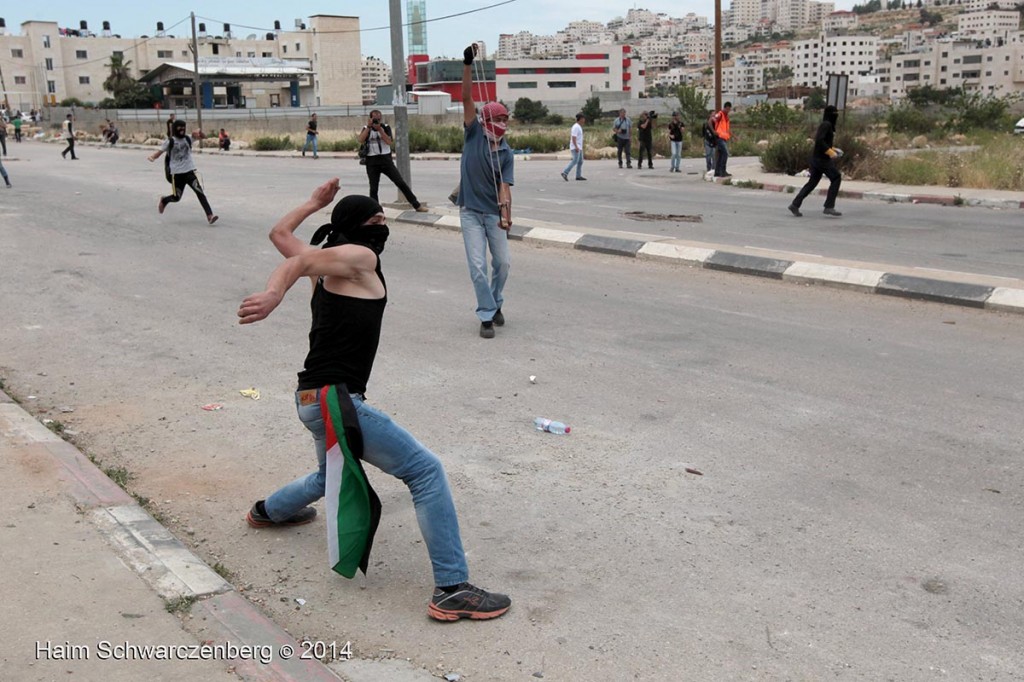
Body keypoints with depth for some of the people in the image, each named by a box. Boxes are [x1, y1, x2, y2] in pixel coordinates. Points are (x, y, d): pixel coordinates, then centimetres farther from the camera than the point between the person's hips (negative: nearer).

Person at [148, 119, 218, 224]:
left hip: (190, 171, 1)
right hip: (176, 173, -1)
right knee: (176, 198, 8)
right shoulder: (170, 141, -3)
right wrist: (152, 156, -26)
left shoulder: (188, 139, 4)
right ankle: (164, 200, 44)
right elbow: (159, 152, -5)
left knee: (200, 192, -16)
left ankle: (209, 215, -20)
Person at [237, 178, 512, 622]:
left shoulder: (328, 265, 15)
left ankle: (267, 512, 61)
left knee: (332, 476, 38)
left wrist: (315, 202, 37)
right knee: (426, 471, -12)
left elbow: (280, 234, 29)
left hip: (313, 398, 10)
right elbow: (297, 262, -22)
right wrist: (274, 297, -40)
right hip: (334, 399, -10)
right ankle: (452, 589, -17)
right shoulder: (360, 257, -7)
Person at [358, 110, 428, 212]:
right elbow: (361, 140, -12)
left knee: (401, 182, -3)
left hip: (386, 160, 0)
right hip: (372, 162, 0)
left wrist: (380, 129, -18)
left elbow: (389, 141, -11)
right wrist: (368, 127, -15)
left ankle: (417, 205, 4)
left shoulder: (385, 127, 4)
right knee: (373, 189, 0)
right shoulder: (366, 129, 6)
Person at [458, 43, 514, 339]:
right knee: (478, 266, -7)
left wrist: (505, 212, -27)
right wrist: (468, 65, -24)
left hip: (494, 212, 3)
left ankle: (495, 304, 31)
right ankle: (486, 316, 2)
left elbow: (504, 185, -10)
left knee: (502, 263, 7)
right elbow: (467, 98, -14)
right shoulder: (474, 134, -4)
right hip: (470, 212, -2)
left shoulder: (506, 152, 0)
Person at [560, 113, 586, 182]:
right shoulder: (576, 127, -15)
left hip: (578, 147, 10)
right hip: (576, 147, -10)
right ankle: (565, 173, -17)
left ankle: (578, 176, 9)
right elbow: (573, 137, -22)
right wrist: (576, 147, -27)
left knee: (580, 162, 9)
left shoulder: (579, 127, 16)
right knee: (575, 161, -16)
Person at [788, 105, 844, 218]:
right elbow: (819, 140, -24)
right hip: (822, 158, -9)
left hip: (817, 158, 9)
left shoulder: (828, 125, 16)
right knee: (836, 178, -4)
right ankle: (829, 207, -5)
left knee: (812, 182, 11)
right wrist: (830, 151, -22)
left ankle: (795, 205, 10)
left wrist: (832, 149, 15)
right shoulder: (826, 124, -13)